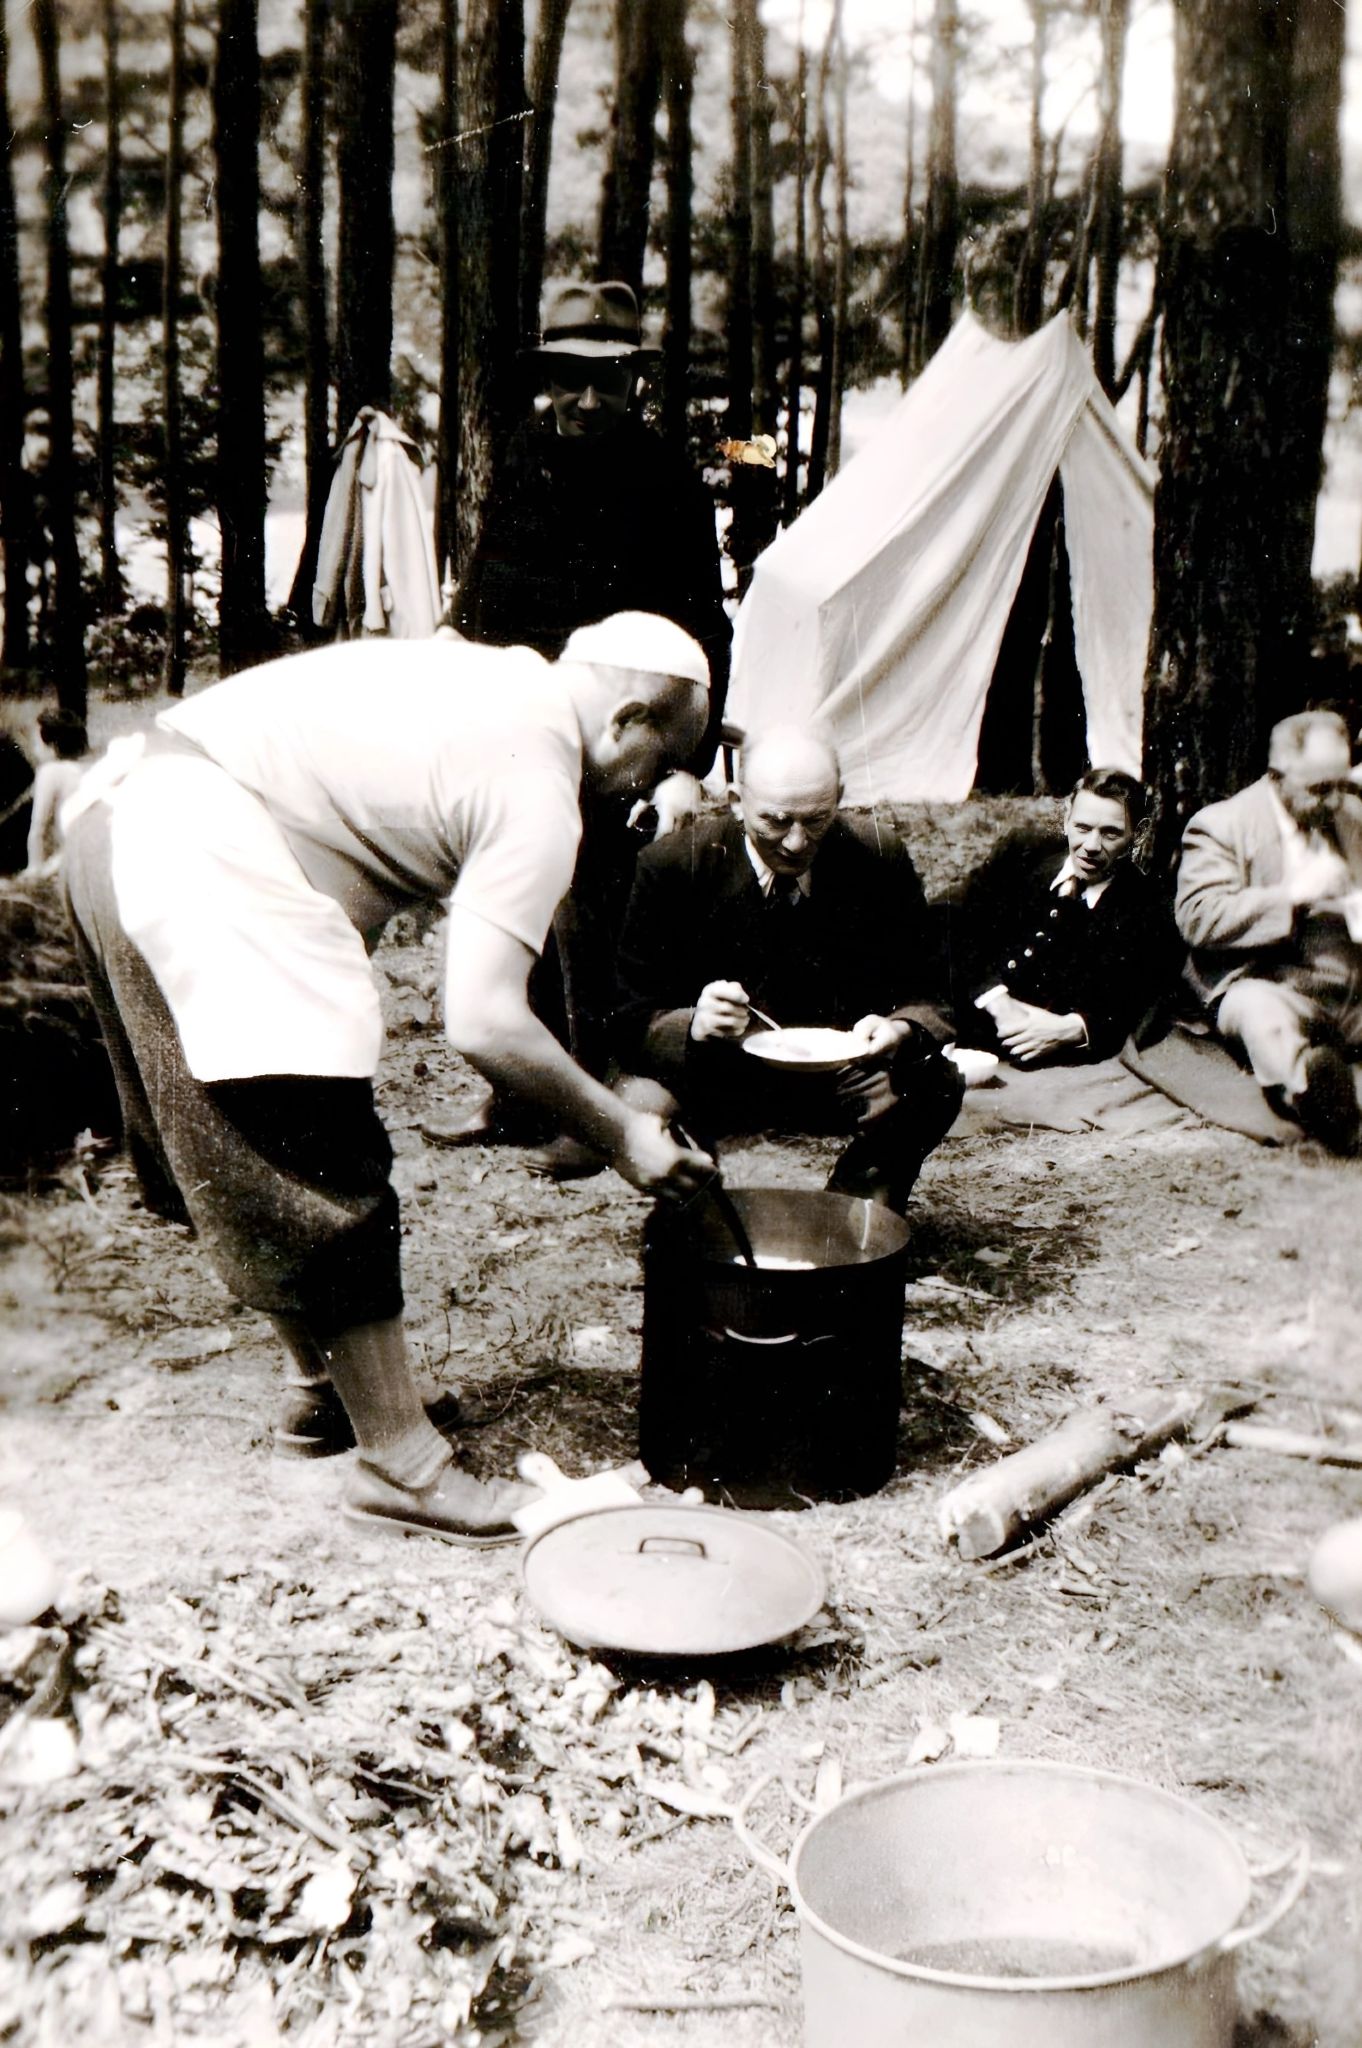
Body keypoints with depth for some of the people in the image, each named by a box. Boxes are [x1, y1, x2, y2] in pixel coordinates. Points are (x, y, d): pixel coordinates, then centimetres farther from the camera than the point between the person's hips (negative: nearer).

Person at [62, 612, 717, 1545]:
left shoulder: (495, 676, 15)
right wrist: (618, 1131, -5)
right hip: (206, 863, -10)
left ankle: (326, 1382, 36)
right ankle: (403, 1466, 6)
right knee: (328, 1178, -3)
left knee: (246, 1156, 20)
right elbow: (483, 1021, -17)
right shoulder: (536, 791, -10)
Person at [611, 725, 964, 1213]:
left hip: (838, 1076, 2)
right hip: (712, 1075, -2)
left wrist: (901, 1030, -29)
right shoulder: (670, 866, -13)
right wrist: (693, 1025, -35)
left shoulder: (879, 859, -8)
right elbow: (630, 1022, -12)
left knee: (934, 1087, -25)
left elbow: (917, 998, -4)